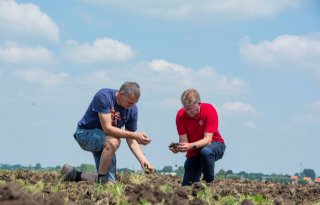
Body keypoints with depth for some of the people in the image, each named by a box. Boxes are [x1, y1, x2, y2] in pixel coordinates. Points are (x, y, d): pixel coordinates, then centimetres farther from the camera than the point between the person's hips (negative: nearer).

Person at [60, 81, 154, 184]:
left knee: (110, 182, -6)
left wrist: (143, 159, -19)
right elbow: (107, 128, -31)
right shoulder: (103, 96, -25)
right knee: (113, 141, -37)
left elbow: (131, 140, -3)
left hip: (103, 142, 6)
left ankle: (74, 175, 15)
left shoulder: (132, 109, -8)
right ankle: (100, 180, -21)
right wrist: (134, 135, -35)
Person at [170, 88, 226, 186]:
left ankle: (210, 182, -17)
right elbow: (183, 141, -17)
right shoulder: (180, 115, -16)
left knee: (205, 152, -40)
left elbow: (207, 139, -29)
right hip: (194, 152, 3)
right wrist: (177, 148, -40)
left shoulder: (209, 110, -24)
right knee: (187, 186, -7)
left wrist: (191, 146, -46)